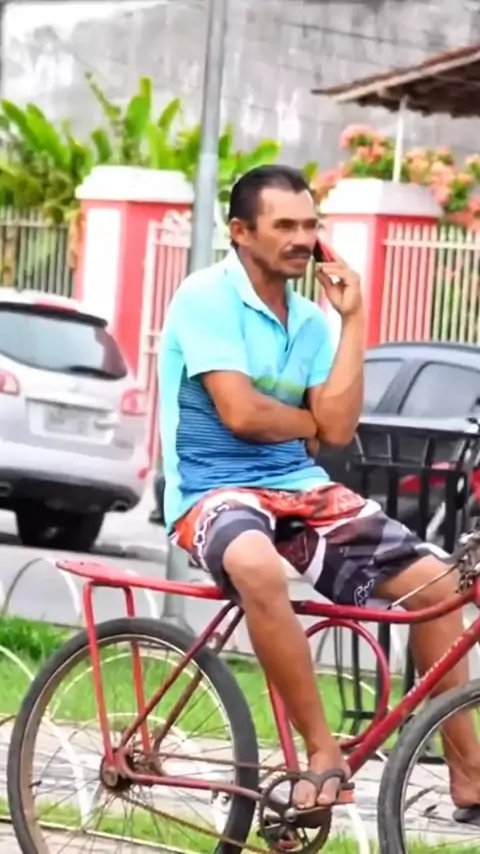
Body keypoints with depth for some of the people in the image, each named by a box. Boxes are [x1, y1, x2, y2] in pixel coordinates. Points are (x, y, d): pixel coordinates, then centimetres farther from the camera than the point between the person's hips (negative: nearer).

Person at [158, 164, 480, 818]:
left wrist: (352, 318, -1)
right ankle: (324, 751, -31)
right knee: (259, 568, -43)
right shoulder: (207, 297, -10)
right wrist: (308, 423, 0)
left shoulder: (309, 319, 10)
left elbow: (338, 428, -2)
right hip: (215, 489, -7)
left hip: (300, 487, 7)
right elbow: (240, 413, -20)